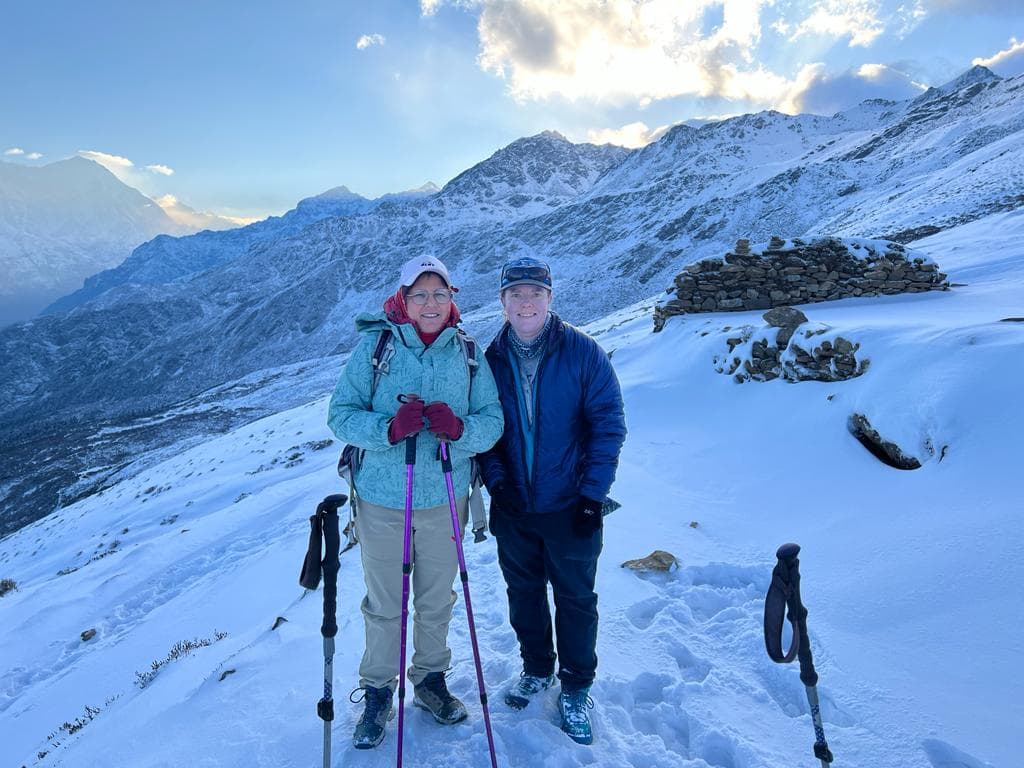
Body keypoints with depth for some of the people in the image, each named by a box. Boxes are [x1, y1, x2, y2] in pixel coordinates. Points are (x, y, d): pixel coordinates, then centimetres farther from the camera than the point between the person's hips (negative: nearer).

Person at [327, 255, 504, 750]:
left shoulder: (468, 354, -1)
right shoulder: (374, 346, -7)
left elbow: (493, 421, -2)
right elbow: (341, 415, -8)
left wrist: (460, 428, -23)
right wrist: (389, 428, -26)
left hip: (445, 502, 2)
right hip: (382, 502, -2)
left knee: (437, 603, 19)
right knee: (384, 606, 14)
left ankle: (431, 679, 42)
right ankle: (377, 691, 36)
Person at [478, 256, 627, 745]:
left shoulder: (582, 352, -9)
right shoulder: (490, 359, 0)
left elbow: (608, 424, -9)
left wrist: (593, 493, -13)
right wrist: (496, 481, -9)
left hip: (569, 507, -3)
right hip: (513, 507, 3)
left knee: (575, 599, 10)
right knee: (524, 593, 18)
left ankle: (575, 687, 31)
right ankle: (536, 669, 42)